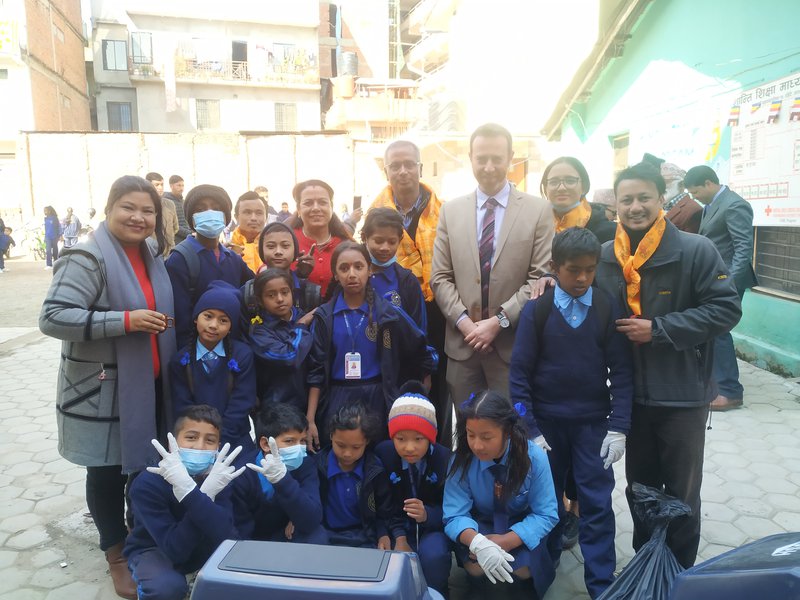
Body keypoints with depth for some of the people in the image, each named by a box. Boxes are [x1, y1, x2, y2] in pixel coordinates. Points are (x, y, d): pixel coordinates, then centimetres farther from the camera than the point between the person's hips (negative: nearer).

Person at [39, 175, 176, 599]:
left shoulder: (149, 256, 8)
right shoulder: (88, 258, -16)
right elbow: (52, 318, -24)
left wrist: (161, 322, 4)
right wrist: (125, 321, -27)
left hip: (148, 384, 7)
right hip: (104, 389, -6)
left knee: (148, 464, 15)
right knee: (108, 468, 8)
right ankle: (116, 553, 28)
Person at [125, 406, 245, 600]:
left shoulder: (218, 476, -21)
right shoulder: (147, 484, -28)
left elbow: (225, 538, -34)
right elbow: (175, 550, -33)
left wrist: (189, 493, -47)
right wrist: (205, 496, -45)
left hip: (199, 546, 3)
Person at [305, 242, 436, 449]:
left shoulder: (388, 314, -2)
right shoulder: (324, 317, 1)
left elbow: (422, 357, 6)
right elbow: (316, 370, 1)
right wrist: (310, 419, -4)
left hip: (378, 402, 0)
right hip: (336, 402, 1)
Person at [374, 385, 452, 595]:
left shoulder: (446, 458, -16)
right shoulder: (382, 454, -14)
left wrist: (427, 515, -30)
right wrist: (399, 537, -22)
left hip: (433, 526, 0)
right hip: (398, 526, 1)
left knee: (433, 556, -31)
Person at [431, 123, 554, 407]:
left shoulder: (539, 210, 0)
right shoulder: (450, 210, 8)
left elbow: (541, 277, -5)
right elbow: (440, 277, 6)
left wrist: (500, 320, -12)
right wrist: (463, 321, -8)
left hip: (513, 344, -2)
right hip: (462, 343, 2)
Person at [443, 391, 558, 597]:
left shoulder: (534, 457, -26)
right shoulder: (461, 460, -24)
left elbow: (546, 514, -20)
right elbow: (455, 515, -22)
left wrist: (506, 542, -35)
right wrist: (477, 542, -46)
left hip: (523, 525, 0)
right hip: (481, 523, 0)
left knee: (524, 569, -25)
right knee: (475, 566, -26)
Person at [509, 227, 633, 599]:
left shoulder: (609, 309, -5)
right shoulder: (536, 311, -7)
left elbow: (621, 371, -3)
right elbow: (520, 374, -6)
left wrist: (618, 427, -8)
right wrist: (529, 429, -9)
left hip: (593, 422, 0)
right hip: (546, 421, 0)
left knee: (597, 504, 4)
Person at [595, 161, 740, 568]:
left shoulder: (696, 250, -13)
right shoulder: (605, 256, -1)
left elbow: (726, 309, -16)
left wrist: (658, 329, -20)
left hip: (682, 394, -3)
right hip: (632, 394, 4)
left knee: (681, 494, 13)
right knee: (639, 488, 19)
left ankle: (681, 575, 35)